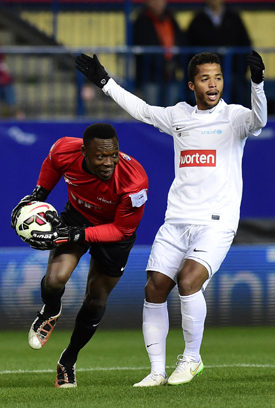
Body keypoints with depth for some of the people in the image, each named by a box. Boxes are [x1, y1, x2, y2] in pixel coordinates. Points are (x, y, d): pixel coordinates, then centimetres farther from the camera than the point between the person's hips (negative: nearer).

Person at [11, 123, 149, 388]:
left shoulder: (134, 181, -38)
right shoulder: (65, 151, -29)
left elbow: (122, 230, -24)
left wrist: (75, 235, -32)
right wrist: (38, 195, -1)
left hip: (114, 230, -1)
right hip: (77, 215, 1)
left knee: (96, 301, 10)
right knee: (55, 278, -24)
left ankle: (69, 360, 35)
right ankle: (50, 313, 13)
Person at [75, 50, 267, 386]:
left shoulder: (233, 116, -1)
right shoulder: (179, 116, 12)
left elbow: (257, 120, -23)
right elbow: (143, 111, 29)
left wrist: (257, 83, -40)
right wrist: (105, 81, 32)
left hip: (216, 223, -5)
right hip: (176, 220, 5)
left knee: (188, 281, -24)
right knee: (154, 290, -2)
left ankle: (191, 357, -3)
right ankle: (157, 371, 9)